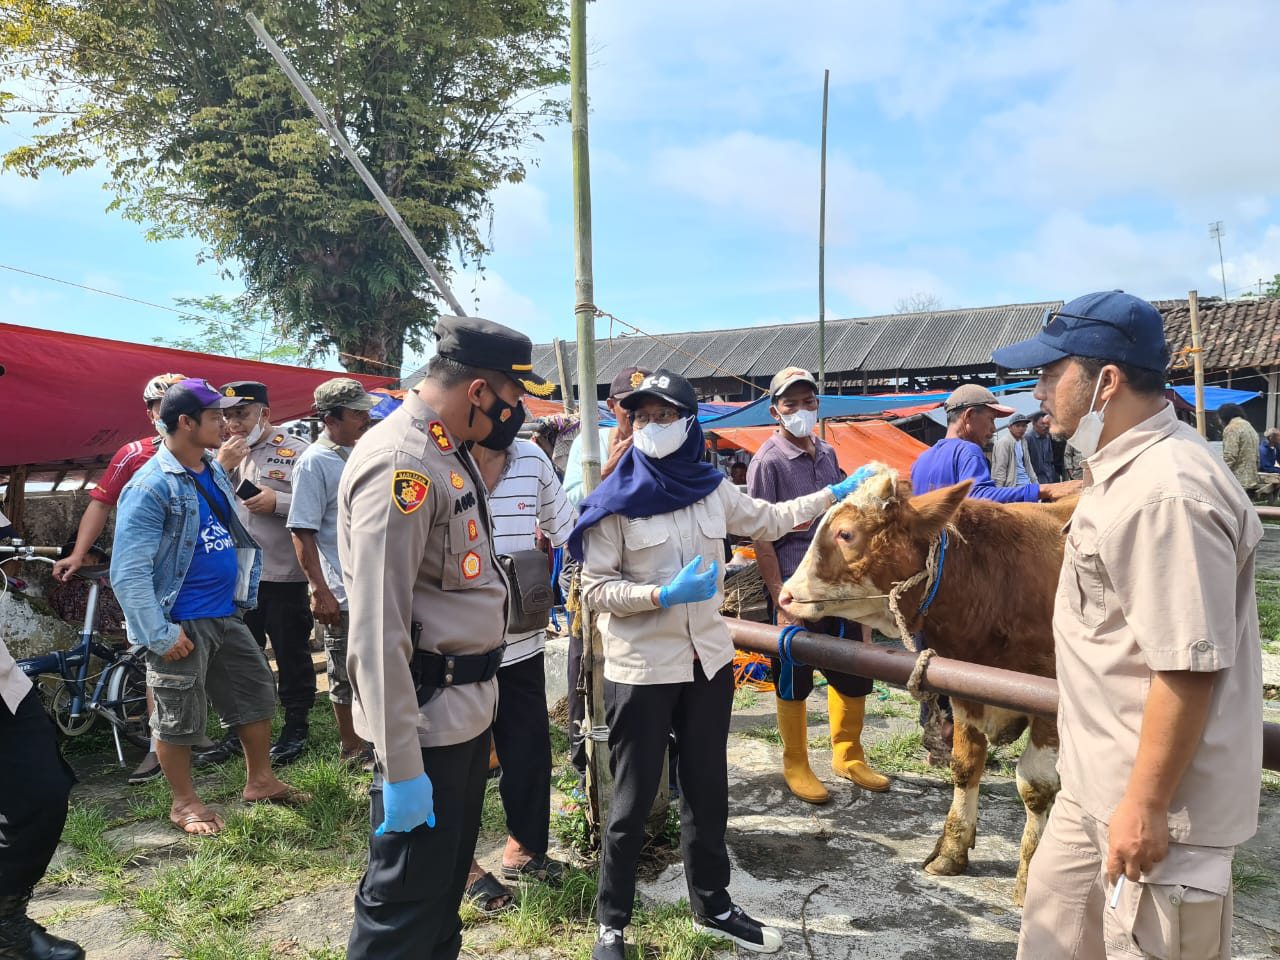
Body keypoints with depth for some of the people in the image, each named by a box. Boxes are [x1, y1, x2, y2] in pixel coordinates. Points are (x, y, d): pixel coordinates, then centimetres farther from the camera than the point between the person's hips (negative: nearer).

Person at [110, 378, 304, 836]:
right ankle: (184, 802, 27)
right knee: (179, 718, 8)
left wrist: (244, 593, 15)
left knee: (257, 694, 15)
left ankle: (260, 781, 32)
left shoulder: (214, 472, 7)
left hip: (226, 615, 8)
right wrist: (159, 635, -21)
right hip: (182, 624, -8)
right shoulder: (151, 486, -18)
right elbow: (129, 572, -21)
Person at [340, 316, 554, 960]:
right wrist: (401, 767, -24)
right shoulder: (400, 464, -22)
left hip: (467, 708, 10)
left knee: (449, 879, 23)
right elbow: (377, 629, -25)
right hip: (427, 719, -10)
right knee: (405, 904, 3)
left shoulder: (449, 453, 10)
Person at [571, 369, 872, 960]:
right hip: (641, 670, -4)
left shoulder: (712, 489, 3)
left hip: (708, 662, 5)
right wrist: (664, 594, -24)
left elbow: (769, 521, 18)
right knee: (632, 801, 6)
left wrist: (836, 493, 18)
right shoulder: (616, 501, -11)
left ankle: (712, 907, 37)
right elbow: (594, 589, -12)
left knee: (707, 790, 18)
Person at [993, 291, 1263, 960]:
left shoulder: (1166, 496, -27)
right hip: (1094, 782, 10)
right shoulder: (1125, 472, 7)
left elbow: (1189, 667, -28)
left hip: (1155, 802, -10)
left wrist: (1145, 807, -22)